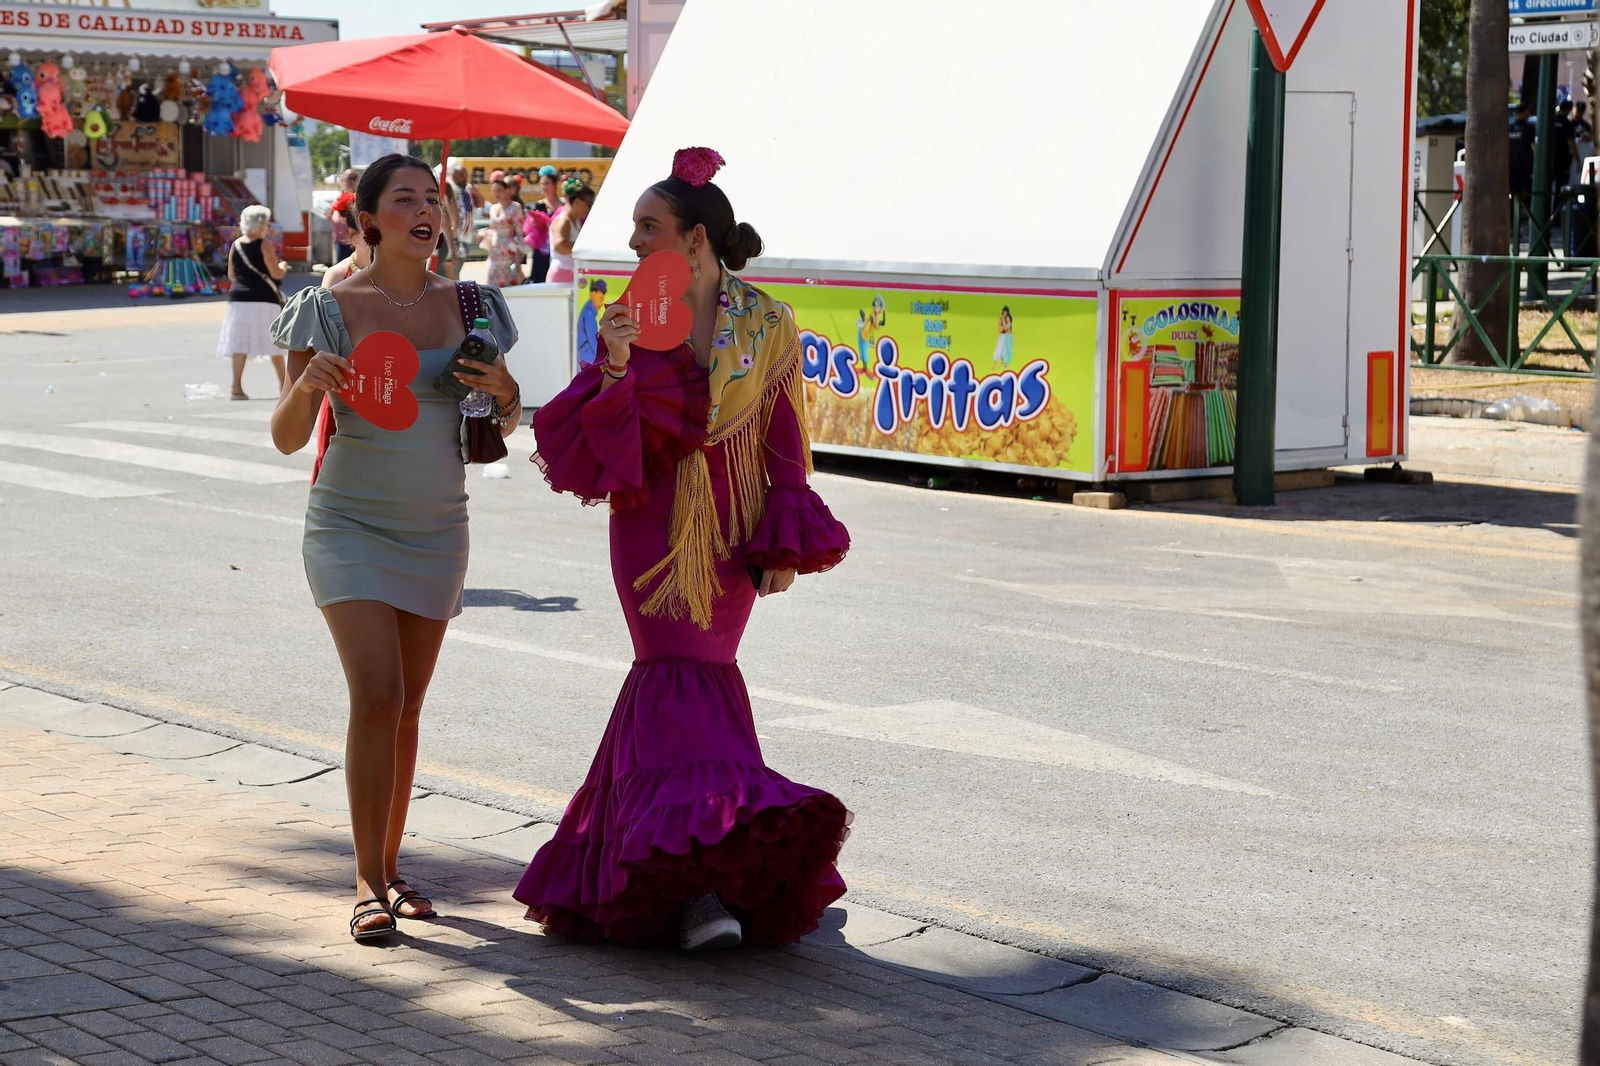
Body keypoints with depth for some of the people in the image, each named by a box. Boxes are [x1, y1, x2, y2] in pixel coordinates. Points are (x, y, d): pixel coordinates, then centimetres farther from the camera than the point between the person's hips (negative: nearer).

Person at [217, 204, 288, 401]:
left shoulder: (236, 245, 9)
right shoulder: (264, 245, -7)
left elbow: (231, 275, 14)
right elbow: (276, 274, -11)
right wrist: (283, 266, 10)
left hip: (239, 296, 4)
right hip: (264, 299, -4)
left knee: (240, 343, 1)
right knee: (273, 341, 6)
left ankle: (237, 386, -8)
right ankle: (283, 384, 15)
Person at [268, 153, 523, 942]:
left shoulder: (470, 306, 3)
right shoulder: (331, 308, -8)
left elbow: (504, 424, 12)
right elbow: (287, 438, -9)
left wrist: (504, 391, -10)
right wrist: (308, 384, -30)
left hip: (436, 528, 4)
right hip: (351, 523, -4)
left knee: (406, 706, 9)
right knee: (376, 695, -15)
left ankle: (390, 867, 21)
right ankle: (368, 883, -6)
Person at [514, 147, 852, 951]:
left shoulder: (767, 325, -1)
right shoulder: (628, 320, 1)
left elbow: (784, 443, 2)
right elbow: (607, 445, -3)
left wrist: (785, 545, -2)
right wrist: (616, 372, -21)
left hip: (733, 527, 0)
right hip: (654, 524, 0)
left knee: (677, 674, 5)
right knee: (684, 677, -8)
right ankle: (704, 884, -12)